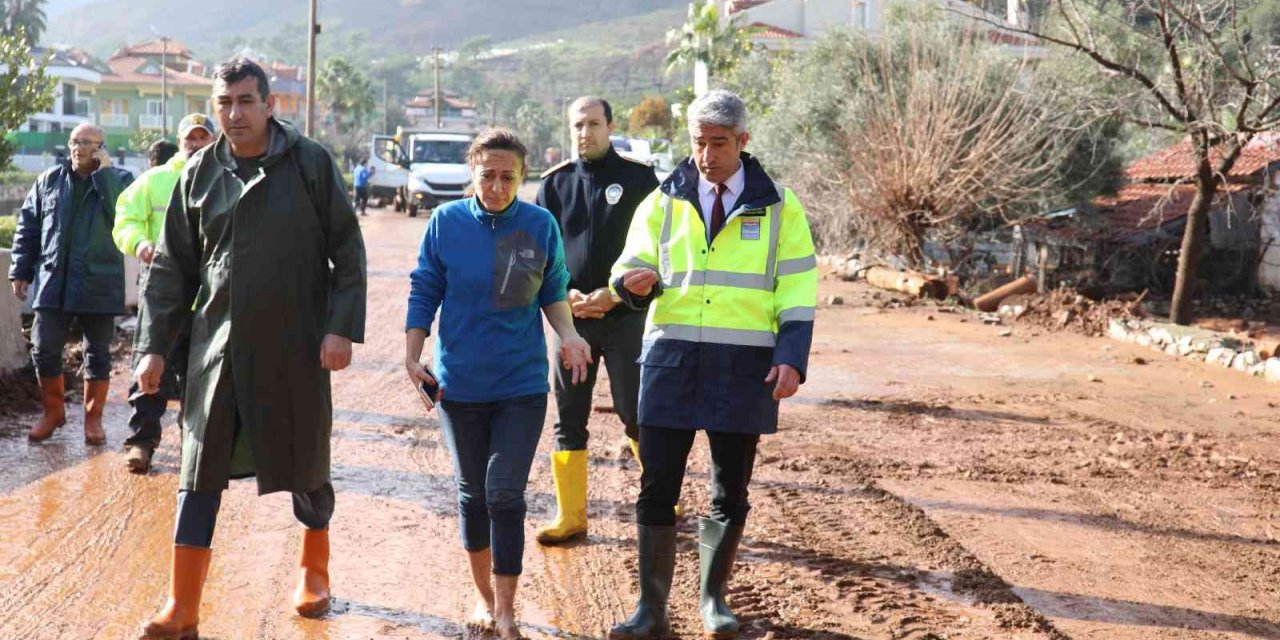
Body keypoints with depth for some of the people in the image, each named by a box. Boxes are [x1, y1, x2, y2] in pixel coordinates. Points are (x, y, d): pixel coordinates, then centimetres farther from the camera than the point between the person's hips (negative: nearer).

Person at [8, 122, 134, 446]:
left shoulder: (119, 179, -1)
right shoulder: (49, 180, 8)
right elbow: (27, 226, 12)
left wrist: (104, 172, -17)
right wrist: (20, 270, 7)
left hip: (98, 284, -3)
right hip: (52, 281, 3)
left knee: (97, 353, 6)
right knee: (44, 350, 4)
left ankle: (93, 418, 17)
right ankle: (52, 411, 23)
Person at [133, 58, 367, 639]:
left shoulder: (311, 164, -4)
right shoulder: (199, 173, 5)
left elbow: (347, 252, -3)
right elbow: (172, 268, 9)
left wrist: (342, 327, -11)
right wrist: (154, 345, 4)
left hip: (296, 350, -2)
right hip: (217, 346, 2)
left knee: (305, 466, 11)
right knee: (200, 472, 1)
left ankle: (314, 567, 38)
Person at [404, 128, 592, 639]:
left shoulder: (541, 224, -3)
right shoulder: (445, 223, -4)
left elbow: (552, 291, 8)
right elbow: (424, 294, 3)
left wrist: (568, 335, -9)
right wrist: (412, 356, -4)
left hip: (521, 385, -1)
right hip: (459, 382, 1)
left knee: (505, 494, -7)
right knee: (473, 492, 13)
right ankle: (484, 595, 30)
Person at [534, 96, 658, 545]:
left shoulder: (639, 178, 0)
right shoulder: (555, 183, 8)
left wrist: (613, 294, -13)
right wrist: (565, 294, -8)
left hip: (625, 316, -3)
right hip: (572, 318, 3)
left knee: (637, 415, 1)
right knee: (569, 419, 4)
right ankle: (570, 516, 11)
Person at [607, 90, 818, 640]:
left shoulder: (778, 207, 4)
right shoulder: (663, 202, 7)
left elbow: (798, 291, 2)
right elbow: (631, 265, 4)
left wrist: (791, 358, -10)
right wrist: (634, 281, -21)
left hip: (745, 364, -1)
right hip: (672, 357, 1)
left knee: (731, 488, 9)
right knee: (657, 485, 0)